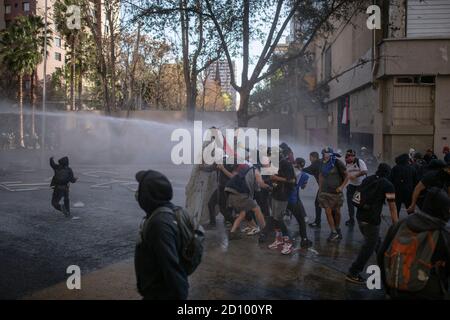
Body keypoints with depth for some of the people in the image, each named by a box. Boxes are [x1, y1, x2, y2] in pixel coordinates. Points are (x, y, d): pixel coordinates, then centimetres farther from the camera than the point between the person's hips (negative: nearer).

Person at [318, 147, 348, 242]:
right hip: (325, 192, 2)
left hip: (336, 192, -2)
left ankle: (337, 229, 31)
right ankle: (333, 232, 4)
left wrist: (342, 187, -13)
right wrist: (320, 189, 11)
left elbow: (347, 175, -4)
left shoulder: (338, 163, -11)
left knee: (337, 212, 10)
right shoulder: (322, 164, 2)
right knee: (328, 212, -5)